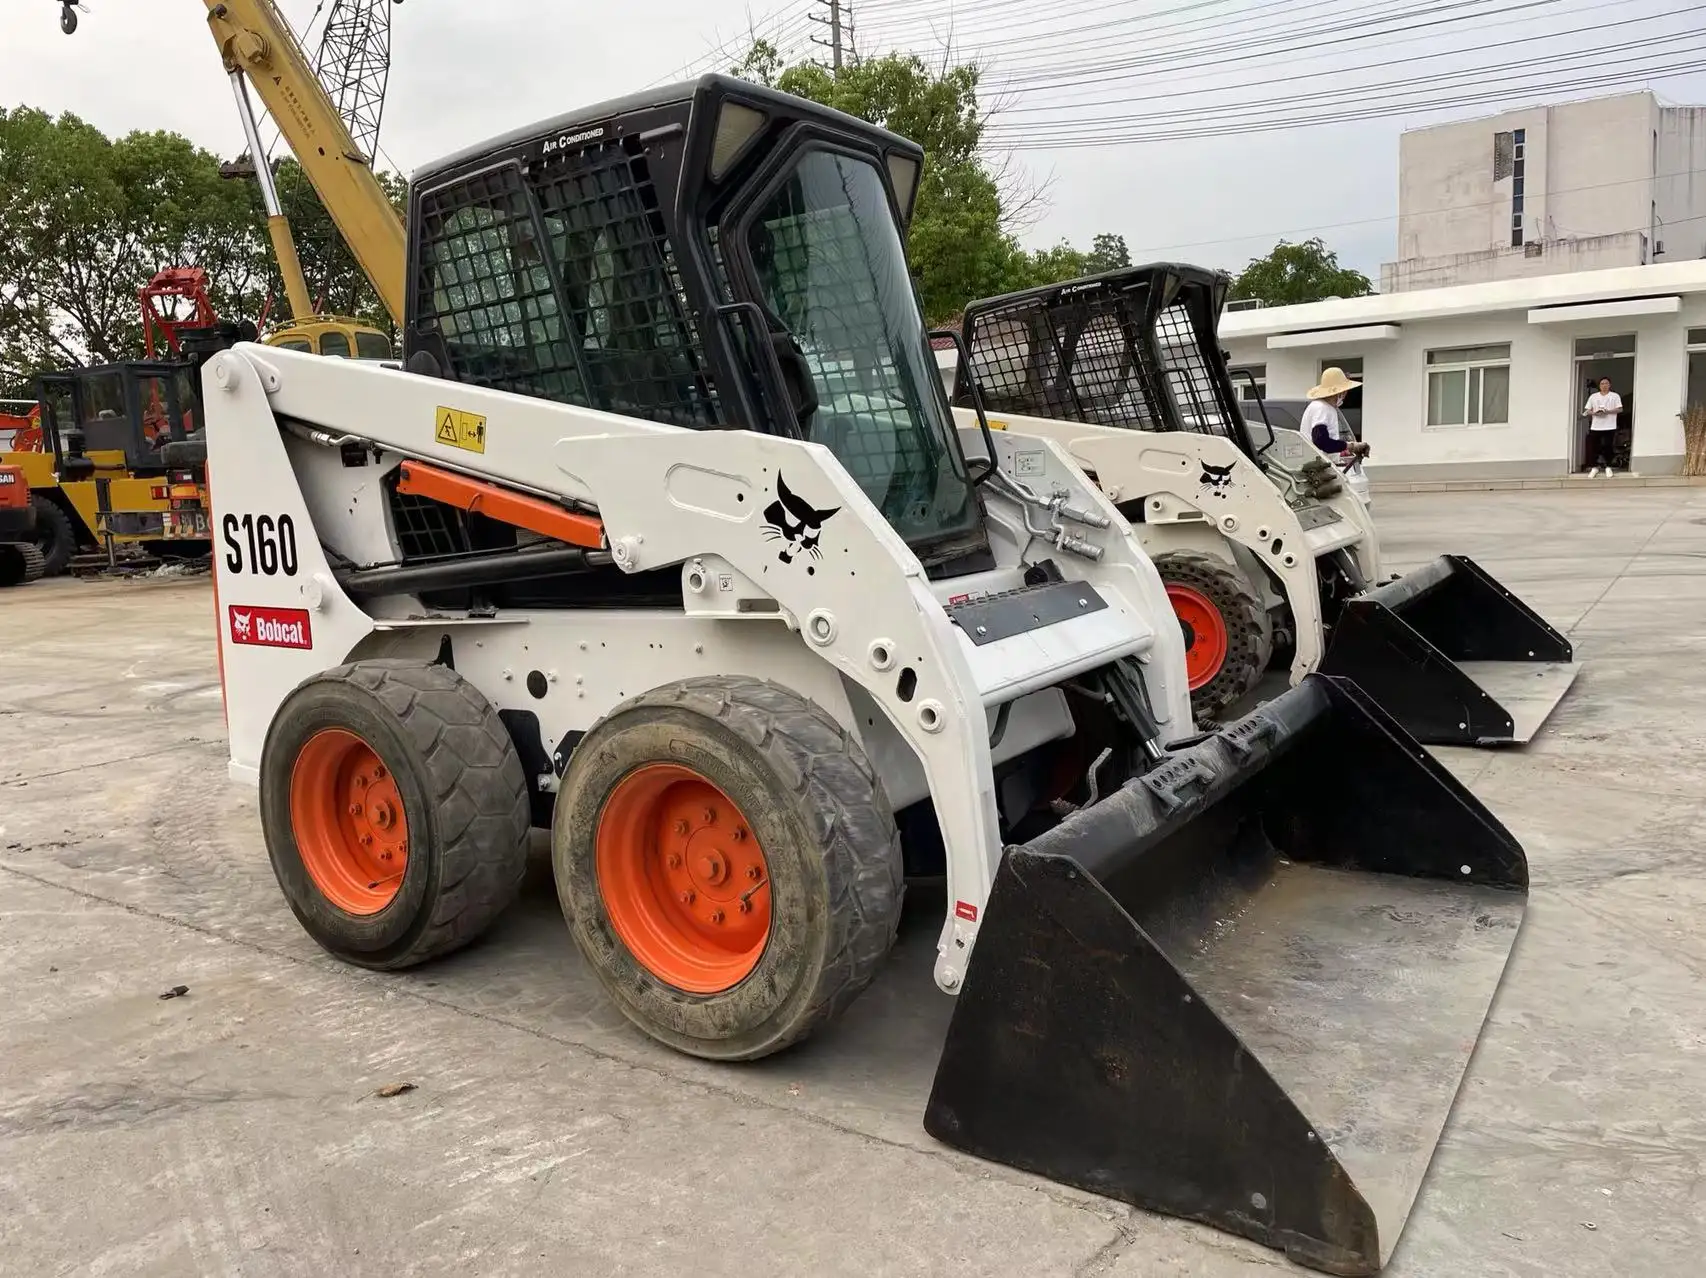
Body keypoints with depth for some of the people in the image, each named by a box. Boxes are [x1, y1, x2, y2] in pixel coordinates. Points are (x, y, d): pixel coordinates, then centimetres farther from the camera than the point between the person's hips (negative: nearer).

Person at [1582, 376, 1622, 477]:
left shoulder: (1615, 396, 3)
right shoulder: (1593, 396, 9)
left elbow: (1620, 409, -3)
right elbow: (1587, 411, 7)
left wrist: (1608, 411, -17)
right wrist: (1594, 413, -14)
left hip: (1609, 427, -2)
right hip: (1595, 427, 2)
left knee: (1607, 447, 1)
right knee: (1593, 447, 1)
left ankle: (1608, 467, 15)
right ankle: (1594, 467, 14)